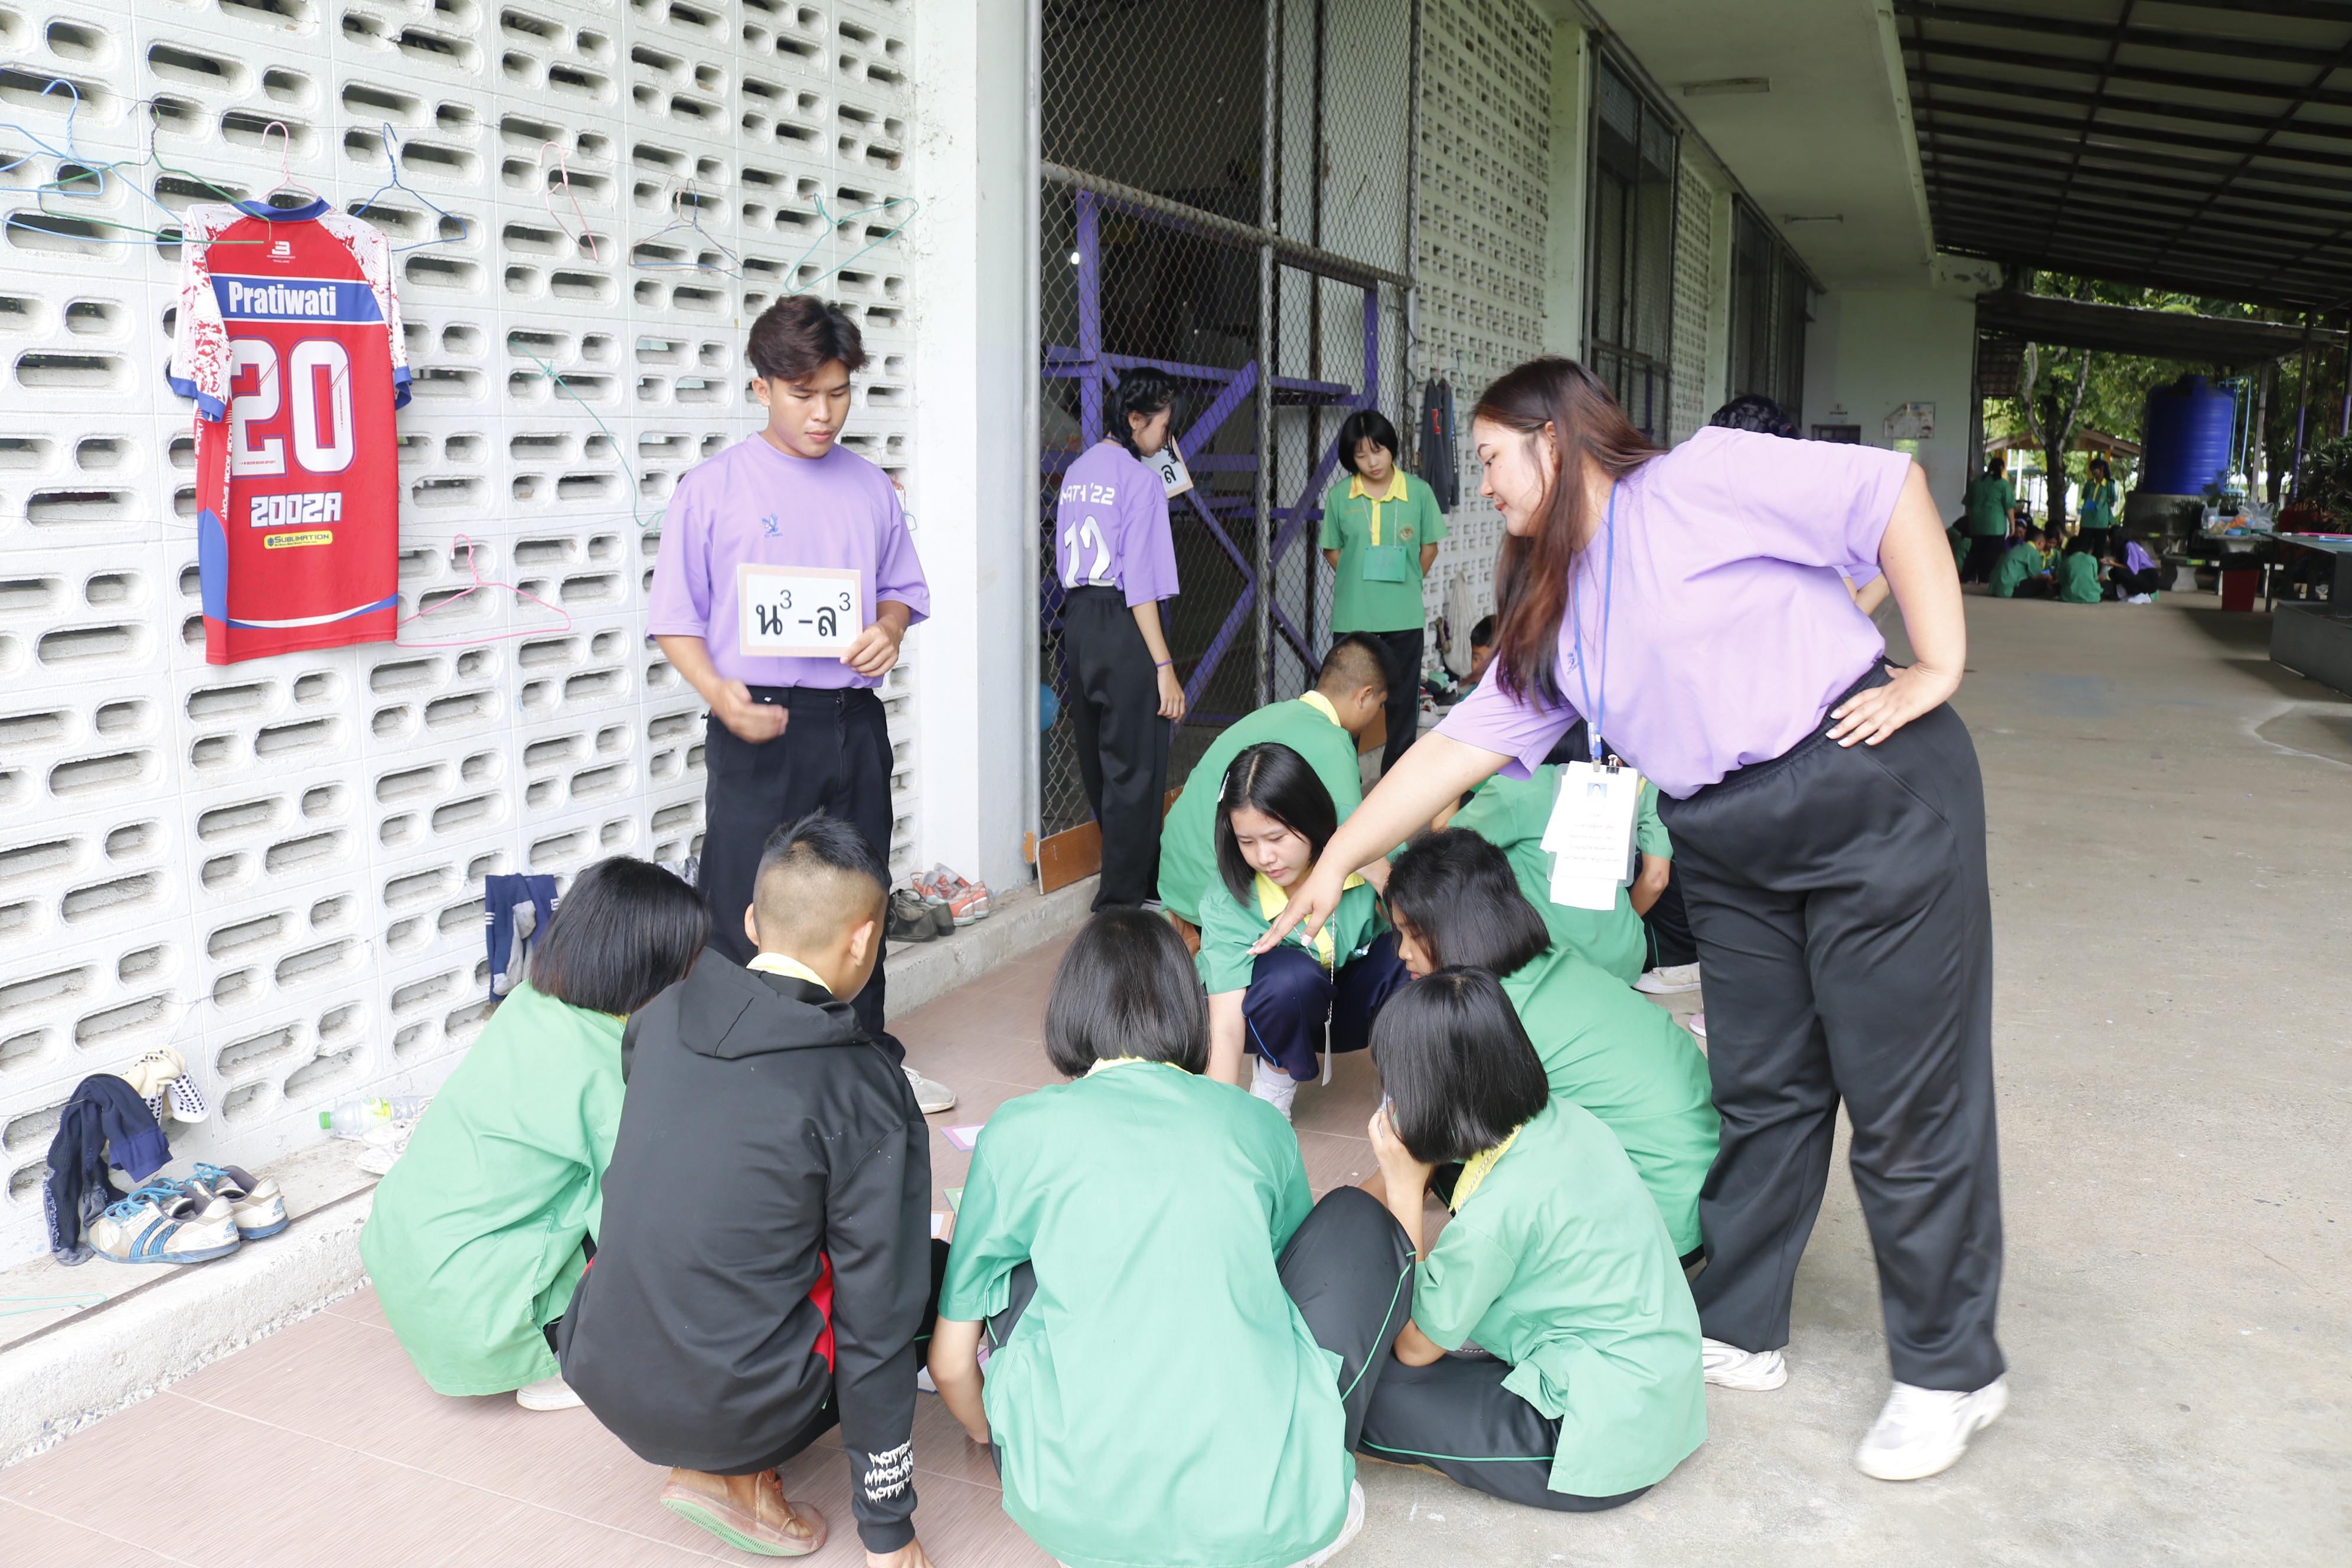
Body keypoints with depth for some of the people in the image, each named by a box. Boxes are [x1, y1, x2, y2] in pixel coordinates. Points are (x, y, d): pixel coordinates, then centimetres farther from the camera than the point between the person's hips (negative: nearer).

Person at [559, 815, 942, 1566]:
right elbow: (876, 1320, -13)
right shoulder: (867, 1092, -16)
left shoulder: (661, 1015, 0)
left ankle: (712, 1455, 11)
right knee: (933, 1274, 12)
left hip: (600, 1373, 6)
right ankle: (736, 1472, 5)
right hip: (730, 1408, -6)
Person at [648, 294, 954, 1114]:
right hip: (759, 727, -4)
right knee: (745, 911, -2)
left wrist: (889, 630, -6)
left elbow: (903, 586, 18)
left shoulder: (871, 487, 9)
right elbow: (675, 618, -5)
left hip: (854, 724, 5)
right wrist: (721, 696, -22)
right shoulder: (713, 486, -4)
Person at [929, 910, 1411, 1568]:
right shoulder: (1259, 1125, 10)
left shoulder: (1021, 1131, 5)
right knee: (1356, 1218, 20)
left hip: (1076, 1514, 0)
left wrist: (992, 1435, 36)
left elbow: (950, 1363, 12)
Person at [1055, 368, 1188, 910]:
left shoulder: (1077, 471, 12)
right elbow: (1141, 582, -17)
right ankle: (1122, 900, 4)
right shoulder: (1140, 479, -11)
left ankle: (1144, 874, 33)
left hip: (1077, 618, 9)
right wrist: (1165, 667, -16)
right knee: (1135, 768, -1)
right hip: (1123, 626, -9)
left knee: (1099, 759, 16)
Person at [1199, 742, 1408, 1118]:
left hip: (1357, 1002, 1)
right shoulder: (1226, 905, -27)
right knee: (1292, 975, -37)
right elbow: (1225, 1031, -30)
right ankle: (1275, 1074, -4)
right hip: (1284, 1012, -1)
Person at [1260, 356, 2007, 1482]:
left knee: (1906, 1094, 1)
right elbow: (1465, 743, 13)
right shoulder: (1554, 610, 14)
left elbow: (1890, 489, -10)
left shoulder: (1701, 482, -8)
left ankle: (1949, 1371, 16)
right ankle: (1739, 1333, 27)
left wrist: (1938, 667, -11)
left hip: (1875, 795, -7)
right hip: (1730, 845, 7)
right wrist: (1333, 864, 11)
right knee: (1759, 1091, 12)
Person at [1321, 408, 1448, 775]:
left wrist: (1405, 587, 7)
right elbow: (1331, 550, 9)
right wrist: (1359, 584, 2)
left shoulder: (1418, 492, -2)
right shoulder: (1339, 495, 0)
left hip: (1404, 617, 0)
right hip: (1352, 616, 0)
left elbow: (1430, 547, 8)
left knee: (1403, 701, 8)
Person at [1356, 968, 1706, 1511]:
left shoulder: (1495, 1211, -27)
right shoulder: (1562, 1118, -4)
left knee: (1363, 1386, -10)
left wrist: (1404, 1189, -12)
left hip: (1608, 1448, -8)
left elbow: (1415, 1345, -9)